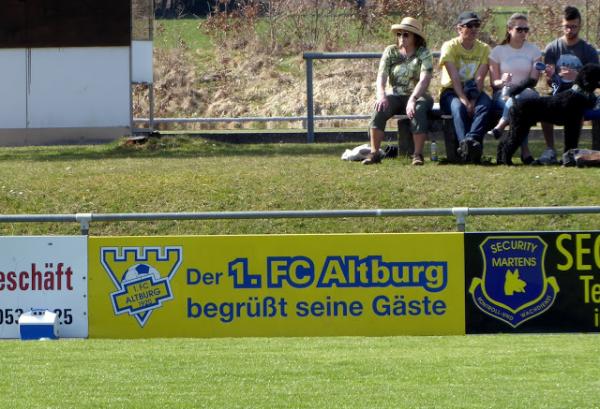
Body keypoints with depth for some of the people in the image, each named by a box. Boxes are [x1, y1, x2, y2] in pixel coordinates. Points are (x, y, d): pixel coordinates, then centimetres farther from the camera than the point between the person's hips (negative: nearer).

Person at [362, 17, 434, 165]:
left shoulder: (424, 53, -5)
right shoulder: (390, 51, 5)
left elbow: (425, 80, -19)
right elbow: (381, 76, -7)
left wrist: (412, 99, -35)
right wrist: (381, 96, -28)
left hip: (419, 96, -3)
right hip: (396, 96, 3)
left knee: (418, 110, -36)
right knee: (380, 108, -28)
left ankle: (418, 154, -34)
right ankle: (374, 152, -29)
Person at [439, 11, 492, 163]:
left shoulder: (484, 49, 6)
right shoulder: (450, 46, -2)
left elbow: (479, 78, -7)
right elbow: (454, 77, -15)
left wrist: (473, 101, -23)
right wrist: (464, 101, -28)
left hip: (473, 92, 2)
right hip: (451, 92, -2)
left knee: (485, 103, -32)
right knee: (458, 107, -36)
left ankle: (471, 140, -53)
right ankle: (465, 143, -54)